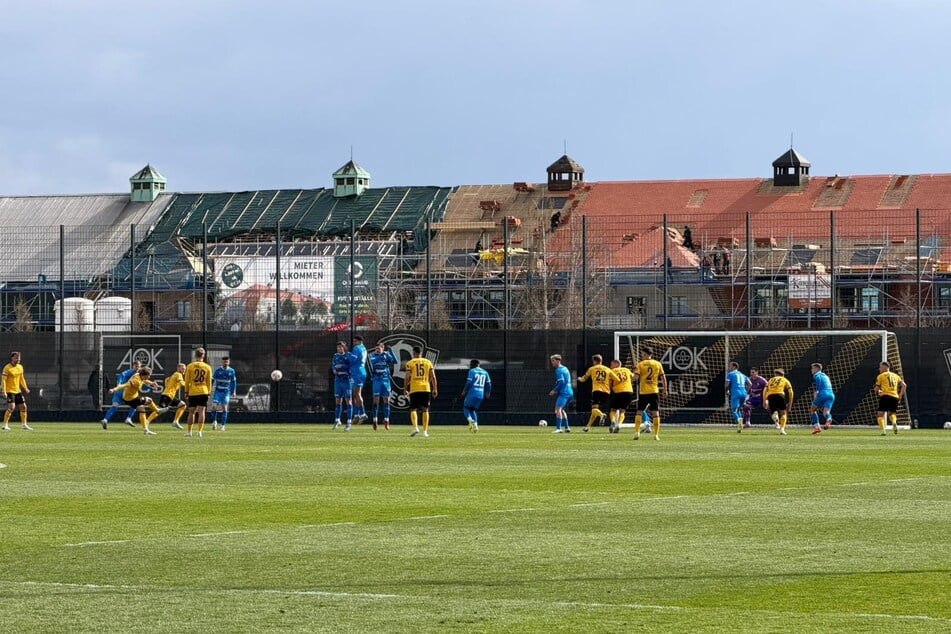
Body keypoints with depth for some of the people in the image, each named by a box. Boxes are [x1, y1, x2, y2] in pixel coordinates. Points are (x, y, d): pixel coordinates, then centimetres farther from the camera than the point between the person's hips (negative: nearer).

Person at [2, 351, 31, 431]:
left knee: (23, 406, 7)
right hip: (10, 391, -7)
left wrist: (25, 388, 15)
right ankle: (5, 425, -10)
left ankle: (23, 425, 19)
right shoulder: (7, 368, -12)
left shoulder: (20, 367, 9)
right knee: (11, 407, -19)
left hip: (18, 391, 7)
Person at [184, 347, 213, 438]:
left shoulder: (190, 366, -1)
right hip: (203, 392, 0)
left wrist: (186, 391, 11)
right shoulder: (207, 367, 2)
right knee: (201, 412, -3)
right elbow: (209, 382, 6)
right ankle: (200, 431, -12)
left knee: (191, 412, 9)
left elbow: (187, 381, 1)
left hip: (192, 392, 0)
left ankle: (189, 432, 14)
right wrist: (208, 392, 15)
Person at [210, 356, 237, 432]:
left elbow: (233, 381, 11)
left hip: (226, 392, 0)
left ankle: (223, 425, 0)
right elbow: (212, 380, 5)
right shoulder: (218, 370, 0)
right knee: (214, 406, -14)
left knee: (224, 407, -7)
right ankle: (214, 421, 8)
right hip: (218, 391, 0)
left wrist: (234, 391, 7)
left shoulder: (231, 371, 3)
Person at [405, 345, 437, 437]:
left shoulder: (410, 363, 2)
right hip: (426, 388, 2)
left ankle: (415, 428, -16)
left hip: (414, 389, -2)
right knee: (425, 410, 8)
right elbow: (433, 377, 6)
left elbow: (408, 377, -3)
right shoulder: (428, 362, 9)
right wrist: (434, 389, 11)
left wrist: (406, 389, 4)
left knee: (413, 410, 4)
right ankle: (425, 431, 5)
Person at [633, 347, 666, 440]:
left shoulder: (640, 364, -2)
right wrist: (665, 390, 11)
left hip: (643, 392, -1)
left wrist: (635, 371, 11)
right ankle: (656, 434, 1)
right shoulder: (658, 364, 4)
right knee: (655, 412, 4)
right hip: (654, 391, 1)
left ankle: (637, 432, -2)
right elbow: (663, 377, 5)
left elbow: (636, 376, -10)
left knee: (639, 412, 8)